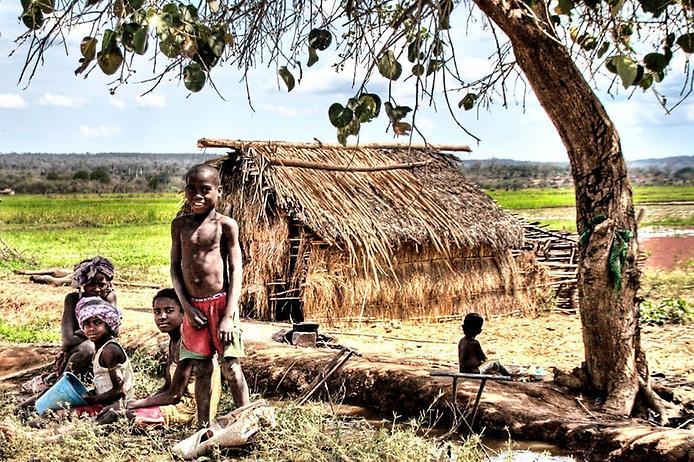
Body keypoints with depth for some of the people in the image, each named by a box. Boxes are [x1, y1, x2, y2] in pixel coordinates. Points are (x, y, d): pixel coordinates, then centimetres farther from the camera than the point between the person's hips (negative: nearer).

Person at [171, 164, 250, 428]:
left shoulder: (226, 225, -4)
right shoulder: (180, 225, 7)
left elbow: (236, 270, -6)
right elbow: (175, 268, 9)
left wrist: (228, 316, -14)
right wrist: (187, 307, -3)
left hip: (220, 302, -3)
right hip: (193, 306, 4)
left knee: (231, 367, -5)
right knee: (201, 370, 10)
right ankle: (203, 428, 17)